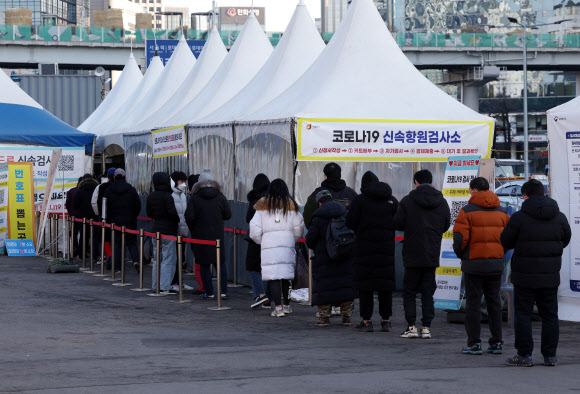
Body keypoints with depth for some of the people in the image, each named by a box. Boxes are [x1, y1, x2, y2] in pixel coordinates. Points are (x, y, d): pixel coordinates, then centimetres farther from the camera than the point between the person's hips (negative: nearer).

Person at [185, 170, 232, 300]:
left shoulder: (194, 198, -7)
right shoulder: (220, 197, -1)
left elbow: (189, 217, -11)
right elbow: (228, 215, 2)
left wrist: (193, 229, 7)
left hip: (200, 235, -2)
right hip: (217, 235, 2)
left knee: (204, 265, 4)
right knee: (221, 262, 10)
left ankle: (209, 293, 4)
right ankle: (223, 292, 6)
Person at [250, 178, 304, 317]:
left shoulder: (263, 206, 3)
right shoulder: (291, 205, 6)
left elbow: (254, 230, 1)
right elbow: (299, 229, 10)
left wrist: (261, 241, 19)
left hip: (269, 247, -2)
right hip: (287, 246, 2)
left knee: (274, 277, -3)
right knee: (286, 276, 14)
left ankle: (278, 307, -10)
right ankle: (287, 305, 23)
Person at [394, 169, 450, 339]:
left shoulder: (407, 201, -8)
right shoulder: (442, 202, 3)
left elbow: (398, 224, -6)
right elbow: (446, 225, 10)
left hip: (412, 255, -3)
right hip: (432, 255, 3)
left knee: (409, 291, 6)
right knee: (428, 292, 9)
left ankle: (411, 326, 0)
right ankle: (426, 327, 5)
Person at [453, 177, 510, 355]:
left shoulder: (467, 211, -7)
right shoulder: (502, 212, 8)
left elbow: (460, 238, -13)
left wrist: (460, 254, 5)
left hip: (474, 263, -4)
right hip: (496, 264, 4)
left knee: (473, 302, 1)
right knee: (494, 302, 11)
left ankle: (474, 343, 1)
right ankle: (496, 342, 10)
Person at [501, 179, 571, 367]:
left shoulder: (519, 217, -11)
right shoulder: (559, 217, 3)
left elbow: (505, 242, -4)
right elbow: (566, 239, 15)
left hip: (525, 275, -4)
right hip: (550, 276, 4)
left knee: (523, 314, 3)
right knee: (549, 315, 11)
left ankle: (524, 355, 2)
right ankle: (550, 355, 13)